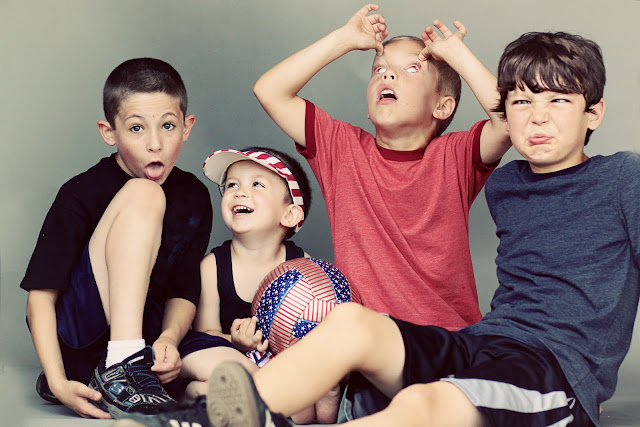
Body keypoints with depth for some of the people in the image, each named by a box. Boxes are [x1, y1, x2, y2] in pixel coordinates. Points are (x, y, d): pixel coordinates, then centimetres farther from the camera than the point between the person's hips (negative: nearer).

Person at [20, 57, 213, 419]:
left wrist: (169, 337, -18)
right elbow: (41, 295, -11)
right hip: (75, 344, -4)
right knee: (142, 194, -25)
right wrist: (58, 382, -24)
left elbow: (184, 293, 5)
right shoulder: (84, 193, -9)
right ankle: (117, 375, -32)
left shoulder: (194, 197, 4)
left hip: (146, 338, 5)